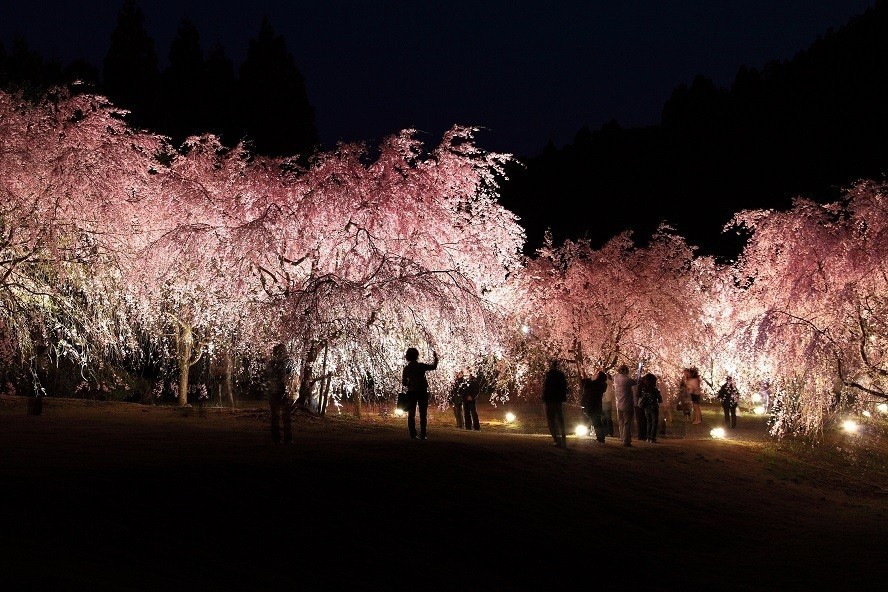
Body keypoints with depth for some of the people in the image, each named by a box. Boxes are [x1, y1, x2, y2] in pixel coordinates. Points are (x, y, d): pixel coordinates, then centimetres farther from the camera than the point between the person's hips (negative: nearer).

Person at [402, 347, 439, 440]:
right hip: (422, 392, -2)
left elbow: (404, 382, 3)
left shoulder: (406, 368, 1)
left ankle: (412, 434, 1)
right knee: (423, 414, 2)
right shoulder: (421, 366, -8)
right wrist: (435, 357, 14)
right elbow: (434, 366, -1)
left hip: (411, 393, 2)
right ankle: (423, 434, -5)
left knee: (411, 414, 7)